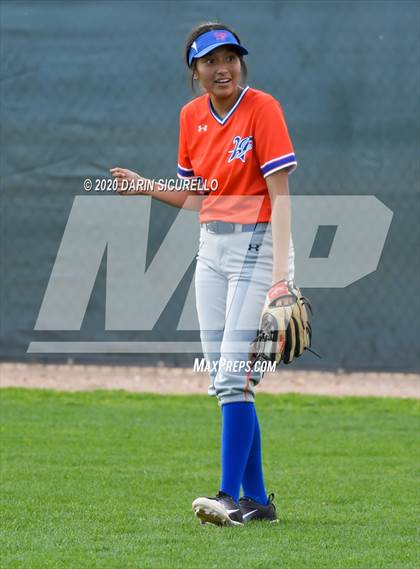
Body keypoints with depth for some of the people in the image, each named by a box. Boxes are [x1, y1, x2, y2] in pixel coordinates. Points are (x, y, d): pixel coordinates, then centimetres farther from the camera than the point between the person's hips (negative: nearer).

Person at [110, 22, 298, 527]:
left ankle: (230, 498, -16)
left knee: (234, 377, -15)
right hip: (211, 248, 7)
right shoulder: (193, 116, 8)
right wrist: (146, 187, 4)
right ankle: (256, 500, 12)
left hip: (257, 244, -7)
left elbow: (280, 196, -16)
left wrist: (280, 270, -23)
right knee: (223, 381, 6)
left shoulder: (262, 108, -11)